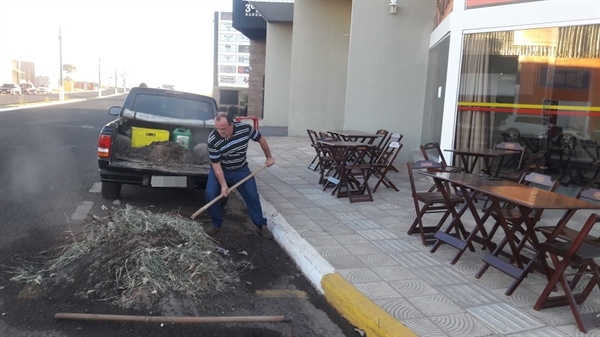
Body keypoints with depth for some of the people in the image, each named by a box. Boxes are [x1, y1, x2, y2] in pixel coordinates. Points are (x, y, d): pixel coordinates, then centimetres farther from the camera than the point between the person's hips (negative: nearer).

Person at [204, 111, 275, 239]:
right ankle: (216, 224, 5)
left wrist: (269, 157, 4)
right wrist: (223, 185, -27)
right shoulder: (213, 140, -30)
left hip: (241, 169, 2)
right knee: (211, 194, -17)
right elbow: (216, 165, -23)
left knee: (252, 196, 0)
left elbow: (261, 139, -5)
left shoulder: (245, 128, -25)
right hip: (220, 169, -1)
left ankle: (261, 225, 16)